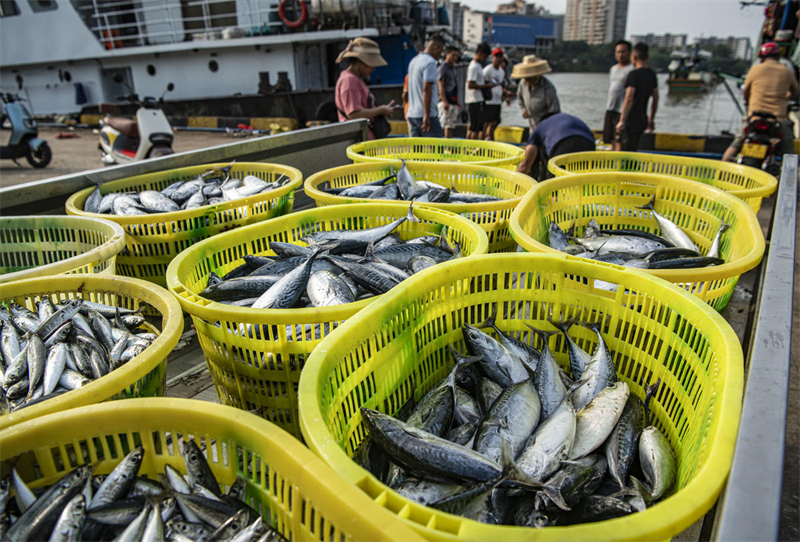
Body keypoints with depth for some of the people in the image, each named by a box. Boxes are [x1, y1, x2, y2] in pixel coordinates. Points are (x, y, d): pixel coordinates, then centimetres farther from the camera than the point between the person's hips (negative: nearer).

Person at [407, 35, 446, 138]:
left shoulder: (414, 61, 16)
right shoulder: (430, 62, -12)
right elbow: (426, 89, -20)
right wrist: (427, 115, -22)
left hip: (412, 114, 8)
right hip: (424, 114, -8)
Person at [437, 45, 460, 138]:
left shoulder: (453, 68, 19)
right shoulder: (443, 67, -7)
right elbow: (440, 86, -14)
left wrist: (457, 102, 21)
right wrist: (444, 101, -23)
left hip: (453, 102, 9)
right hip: (446, 101, -9)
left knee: (451, 126, 10)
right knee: (443, 125, -12)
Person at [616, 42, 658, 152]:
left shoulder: (634, 74, -13)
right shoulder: (652, 75, 11)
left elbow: (629, 99, -21)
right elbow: (656, 99, 15)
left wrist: (622, 121, -20)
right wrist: (651, 119, 23)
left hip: (631, 121, -8)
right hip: (642, 120, 8)